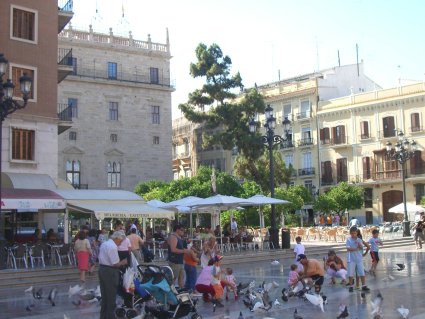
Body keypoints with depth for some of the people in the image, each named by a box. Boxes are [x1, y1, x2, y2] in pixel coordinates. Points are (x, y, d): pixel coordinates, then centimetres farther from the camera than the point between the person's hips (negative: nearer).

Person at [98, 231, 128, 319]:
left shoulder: (104, 244, 11)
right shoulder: (113, 247, -19)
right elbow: (115, 264, -20)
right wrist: (123, 262, -3)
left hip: (102, 268, 9)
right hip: (110, 272, -9)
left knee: (104, 295, 17)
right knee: (111, 296, 2)